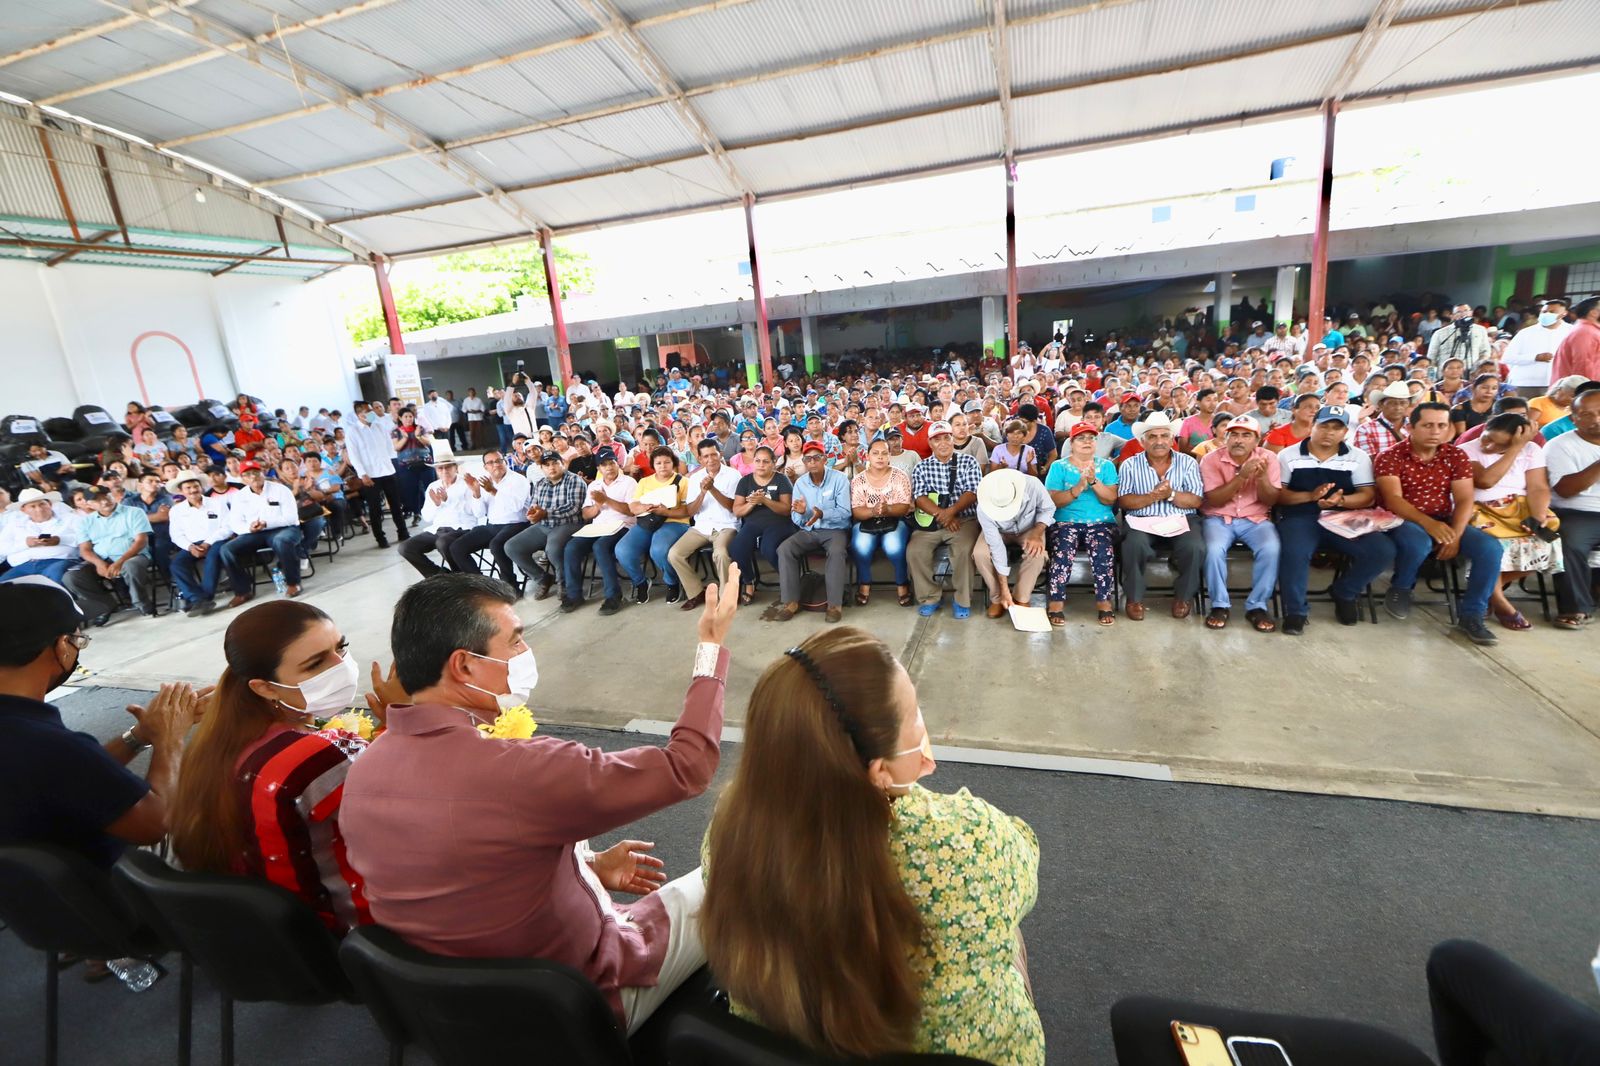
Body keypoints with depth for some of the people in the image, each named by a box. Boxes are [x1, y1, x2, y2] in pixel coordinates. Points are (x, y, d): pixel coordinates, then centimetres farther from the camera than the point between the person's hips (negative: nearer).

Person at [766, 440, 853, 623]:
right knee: (784, 549, -22)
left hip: (835, 530, -4)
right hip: (809, 531, 4)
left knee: (837, 551, -36)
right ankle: (790, 602, -19)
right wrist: (800, 513, -23)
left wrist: (822, 514, -33)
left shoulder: (840, 479, -7)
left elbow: (845, 513, -15)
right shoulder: (800, 483, 4)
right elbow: (797, 520, 2)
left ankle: (835, 604, -26)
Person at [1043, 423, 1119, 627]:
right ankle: (1056, 602, -26)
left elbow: (1111, 499, 0)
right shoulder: (1059, 466, 8)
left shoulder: (1106, 465, 13)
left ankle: (1104, 602, -19)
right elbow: (1054, 501, -5)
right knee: (1063, 551, -32)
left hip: (1101, 523, 1)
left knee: (1103, 551, -31)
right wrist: (1079, 487, -17)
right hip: (1066, 522, -1)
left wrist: (1093, 481, -15)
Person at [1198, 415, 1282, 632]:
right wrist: (1241, 476, -25)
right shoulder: (1211, 460, -7)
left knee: (1270, 548, -28)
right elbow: (1214, 501, -14)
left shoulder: (1268, 458, -1)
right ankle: (1220, 605, -12)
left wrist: (1262, 477, -22)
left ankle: (1257, 606, -11)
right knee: (1214, 549, -31)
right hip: (1218, 518, -1)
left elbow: (1270, 501, -4)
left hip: (1255, 519, 2)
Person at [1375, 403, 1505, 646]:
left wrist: (1455, 535, -18)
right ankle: (1400, 588, -4)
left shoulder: (1456, 456, 4)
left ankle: (1471, 614, -5)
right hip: (1404, 521, -5)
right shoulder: (1390, 457, -9)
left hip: (1444, 521, 5)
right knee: (1418, 543, -38)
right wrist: (1427, 522, -34)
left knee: (1490, 548, -20)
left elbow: (1464, 500, -2)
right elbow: (1393, 500, -19)